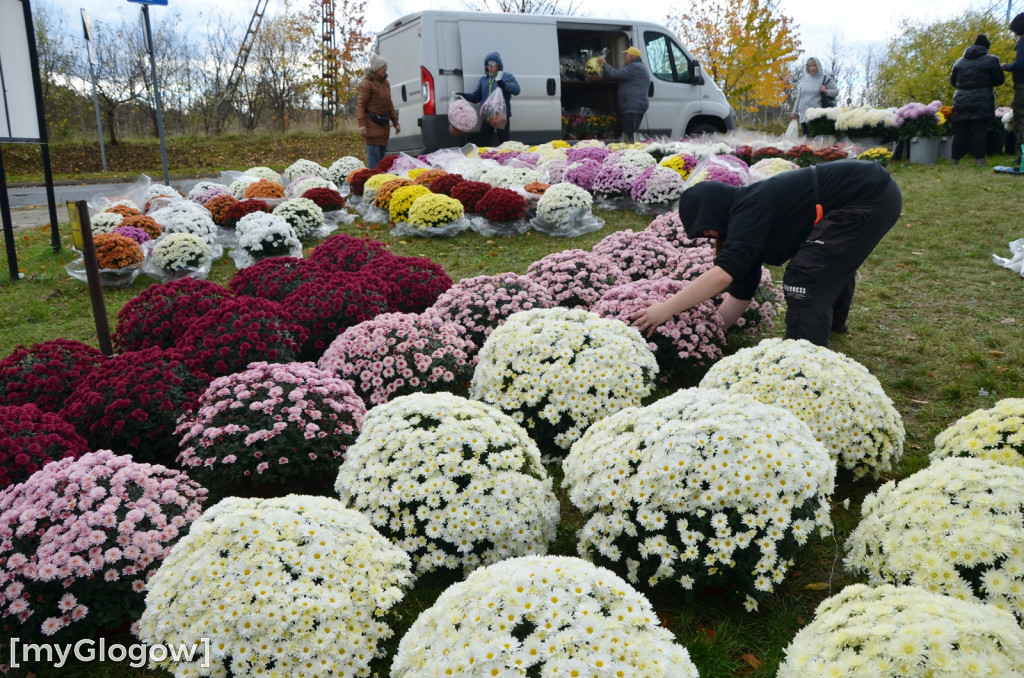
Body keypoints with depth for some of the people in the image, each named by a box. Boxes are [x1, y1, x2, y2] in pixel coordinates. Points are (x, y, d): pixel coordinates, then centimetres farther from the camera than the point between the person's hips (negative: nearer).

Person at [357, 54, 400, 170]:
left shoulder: (386, 83, 15)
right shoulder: (367, 83, -8)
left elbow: (389, 105, 22)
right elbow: (360, 104, -12)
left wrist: (395, 122, 20)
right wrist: (361, 124, -21)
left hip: (384, 123, 8)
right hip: (371, 122, -7)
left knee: (381, 152, 9)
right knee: (373, 153, -11)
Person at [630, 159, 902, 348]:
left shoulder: (750, 210, -20)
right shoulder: (749, 219, 8)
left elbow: (722, 274, -32)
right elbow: (739, 294, 10)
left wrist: (665, 310, -28)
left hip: (869, 197, -11)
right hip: (876, 193, 11)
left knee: (804, 279, -16)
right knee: (834, 261, 34)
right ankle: (832, 320, 61)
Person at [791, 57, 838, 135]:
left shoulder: (825, 79, 1)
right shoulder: (805, 78, 10)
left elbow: (836, 91, 4)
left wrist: (826, 91, -16)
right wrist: (795, 111, 14)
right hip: (803, 114, 4)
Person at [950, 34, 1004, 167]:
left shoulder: (959, 62, 11)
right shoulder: (991, 60, 0)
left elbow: (952, 81, 17)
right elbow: (999, 80, 1)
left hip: (961, 102, 3)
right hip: (982, 101, -3)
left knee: (960, 131, 5)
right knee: (980, 130, -3)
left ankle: (955, 159, 4)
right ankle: (979, 159, -6)